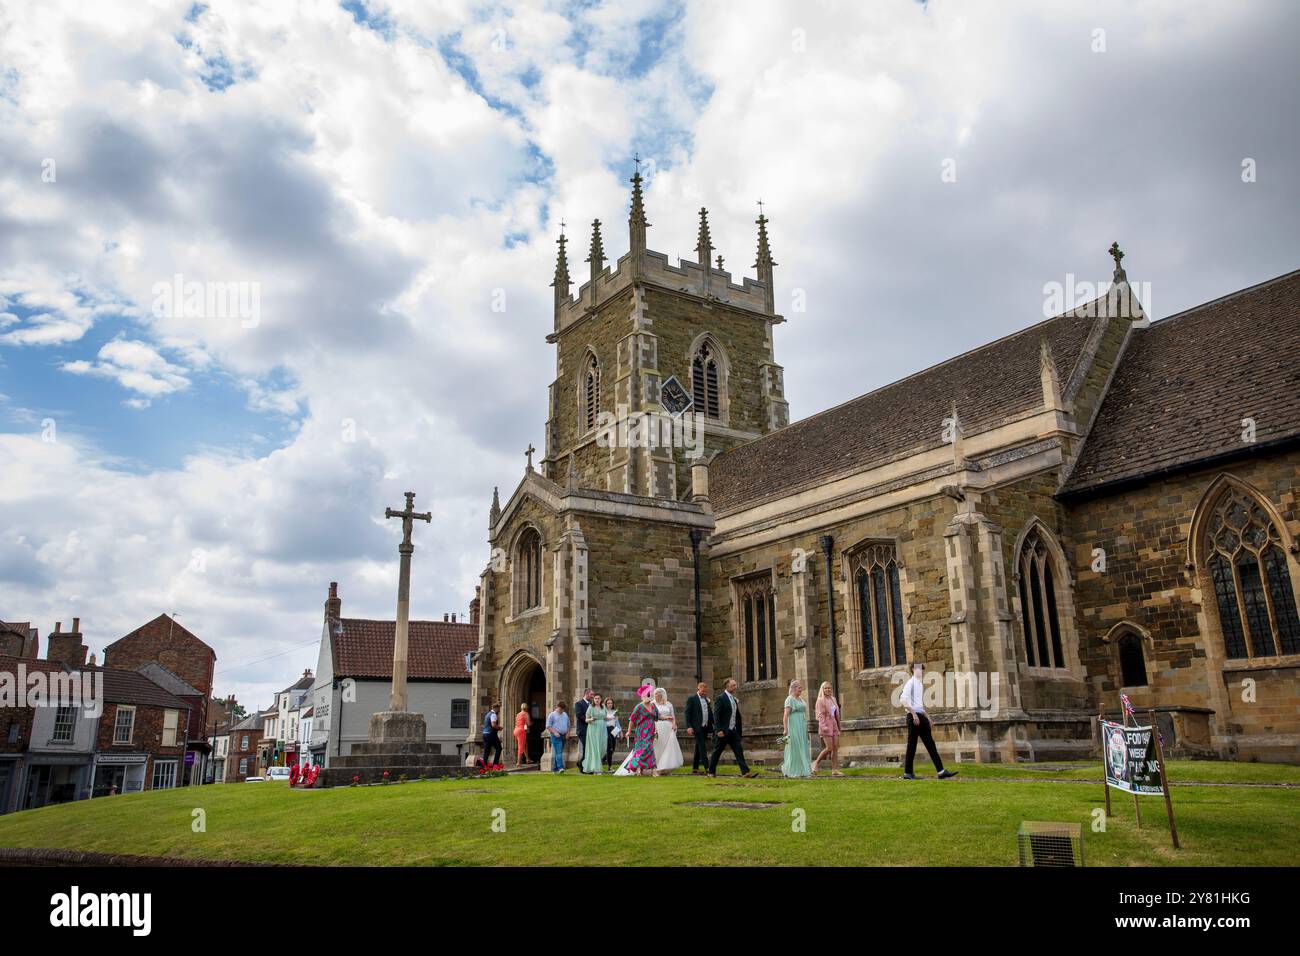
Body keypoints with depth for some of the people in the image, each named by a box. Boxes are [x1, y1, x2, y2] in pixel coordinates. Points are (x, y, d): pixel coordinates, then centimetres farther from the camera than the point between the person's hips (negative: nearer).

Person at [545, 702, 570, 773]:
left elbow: (568, 725, 25)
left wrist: (568, 733, 9)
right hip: (556, 736, -6)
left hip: (563, 736, 6)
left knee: (559, 752, 6)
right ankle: (560, 767, -23)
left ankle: (555, 768, 11)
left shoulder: (565, 715, 18)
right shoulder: (552, 715, 1)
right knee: (558, 752, -15)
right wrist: (555, 732, -14)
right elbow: (548, 726, -3)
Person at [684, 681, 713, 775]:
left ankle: (695, 768, 16)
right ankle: (706, 767, -15)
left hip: (705, 728, 7)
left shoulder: (707, 700, 15)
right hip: (697, 728, -7)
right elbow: (687, 713, -8)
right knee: (702, 747, -12)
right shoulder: (692, 699, -4)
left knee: (699, 748, 11)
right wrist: (689, 727, -16)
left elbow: (710, 714, 18)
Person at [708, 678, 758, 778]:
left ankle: (745, 772, -6)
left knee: (739, 751, -2)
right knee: (717, 752, 3)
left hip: (733, 731, 7)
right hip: (723, 732, -7)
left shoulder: (734, 700, 14)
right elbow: (716, 716, -16)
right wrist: (718, 730, -22)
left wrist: (739, 731, 15)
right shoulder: (720, 699, -10)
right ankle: (711, 772, 16)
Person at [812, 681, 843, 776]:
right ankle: (816, 763, 6)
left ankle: (835, 770, 2)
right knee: (829, 748, -12)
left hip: (834, 725, 7)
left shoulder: (833, 699, 14)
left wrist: (839, 727, 17)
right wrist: (824, 726, -22)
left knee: (836, 748, 0)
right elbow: (820, 715, -12)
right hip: (826, 726, -7)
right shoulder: (821, 700, -5)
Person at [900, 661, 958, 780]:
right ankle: (907, 773, 3)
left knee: (930, 744, 4)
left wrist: (926, 716, 20)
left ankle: (941, 771, 1)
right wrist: (914, 714, -24)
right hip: (913, 716, -9)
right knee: (912, 745, -4)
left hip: (921, 716, 9)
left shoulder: (920, 684, 19)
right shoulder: (910, 683, -9)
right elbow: (904, 700, -20)